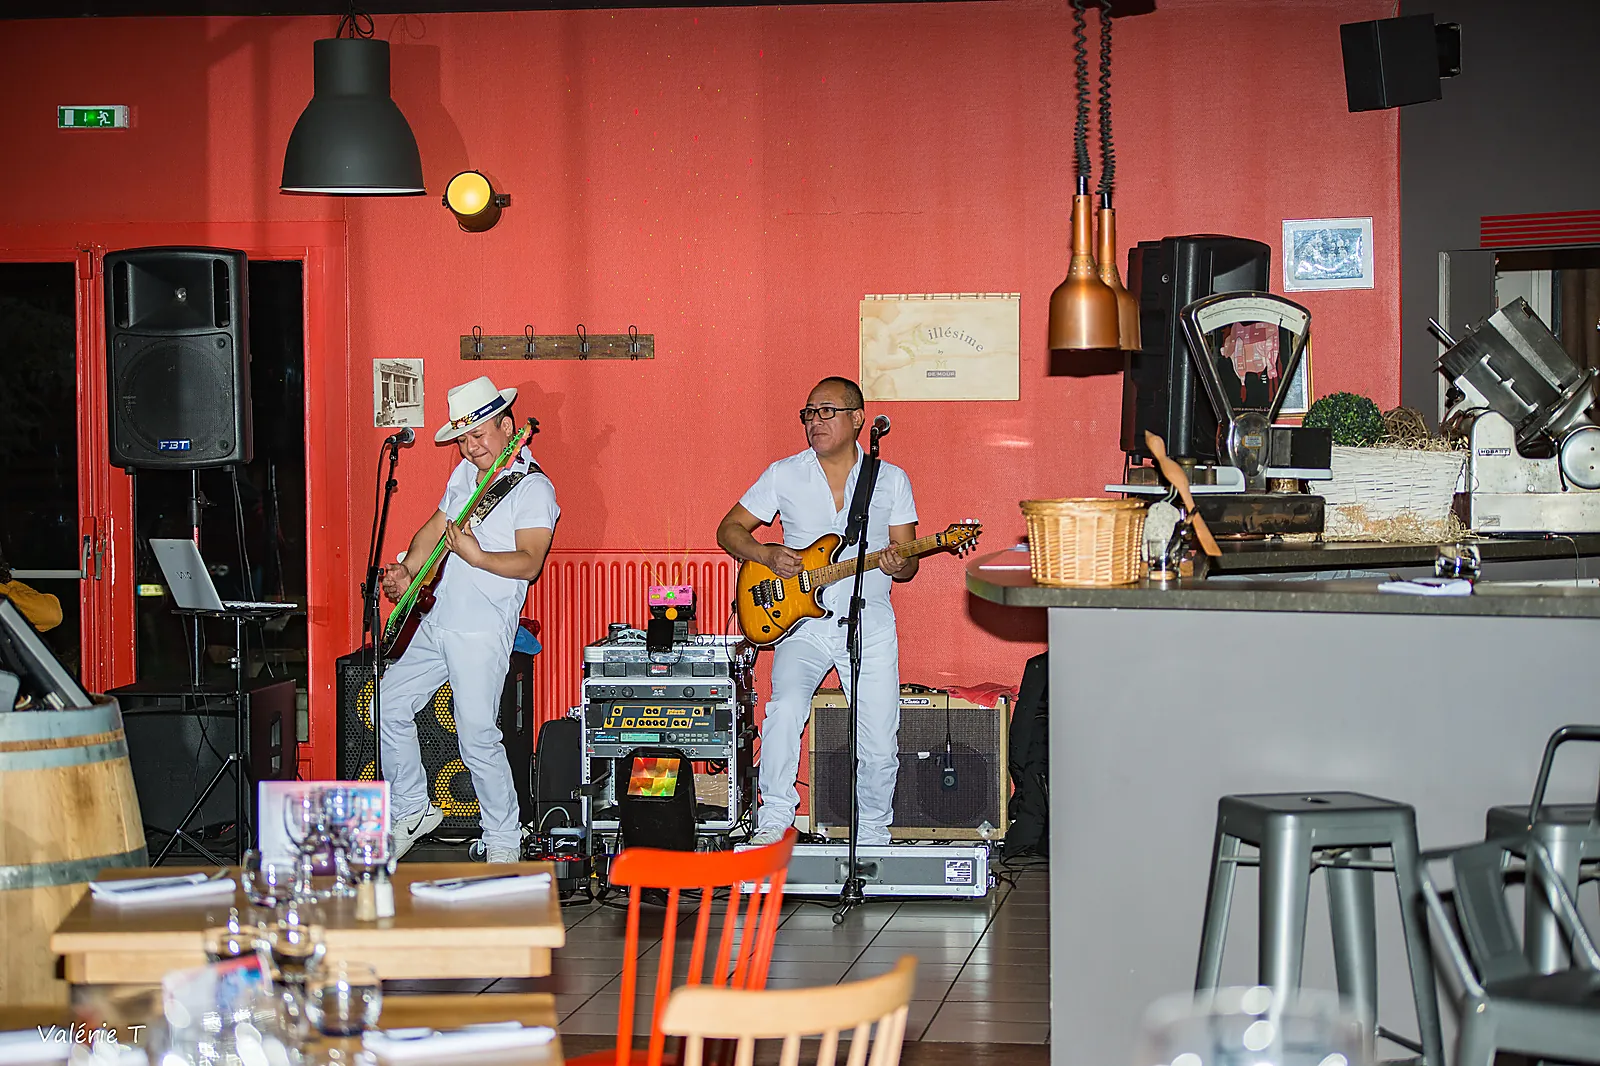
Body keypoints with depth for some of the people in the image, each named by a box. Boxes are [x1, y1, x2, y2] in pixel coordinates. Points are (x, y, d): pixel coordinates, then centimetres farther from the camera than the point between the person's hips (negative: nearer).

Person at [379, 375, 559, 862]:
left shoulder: (533, 487, -9)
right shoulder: (466, 472, 16)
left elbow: (529, 563, -19)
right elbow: (434, 529, 23)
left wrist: (476, 556, -32)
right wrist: (406, 573, 7)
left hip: (482, 632, -8)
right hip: (435, 621, 8)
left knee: (477, 737, -12)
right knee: (390, 708, 10)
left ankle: (503, 841, 3)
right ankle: (412, 811, 25)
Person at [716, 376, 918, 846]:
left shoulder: (891, 480, 5)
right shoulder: (783, 474, 5)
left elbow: (909, 564, 8)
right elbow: (729, 529, 9)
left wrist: (898, 565, -16)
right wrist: (767, 554, -10)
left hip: (869, 626, 1)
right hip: (802, 624, 0)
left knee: (879, 748, -2)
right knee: (785, 709, -27)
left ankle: (873, 835, 20)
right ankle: (773, 818, -17)